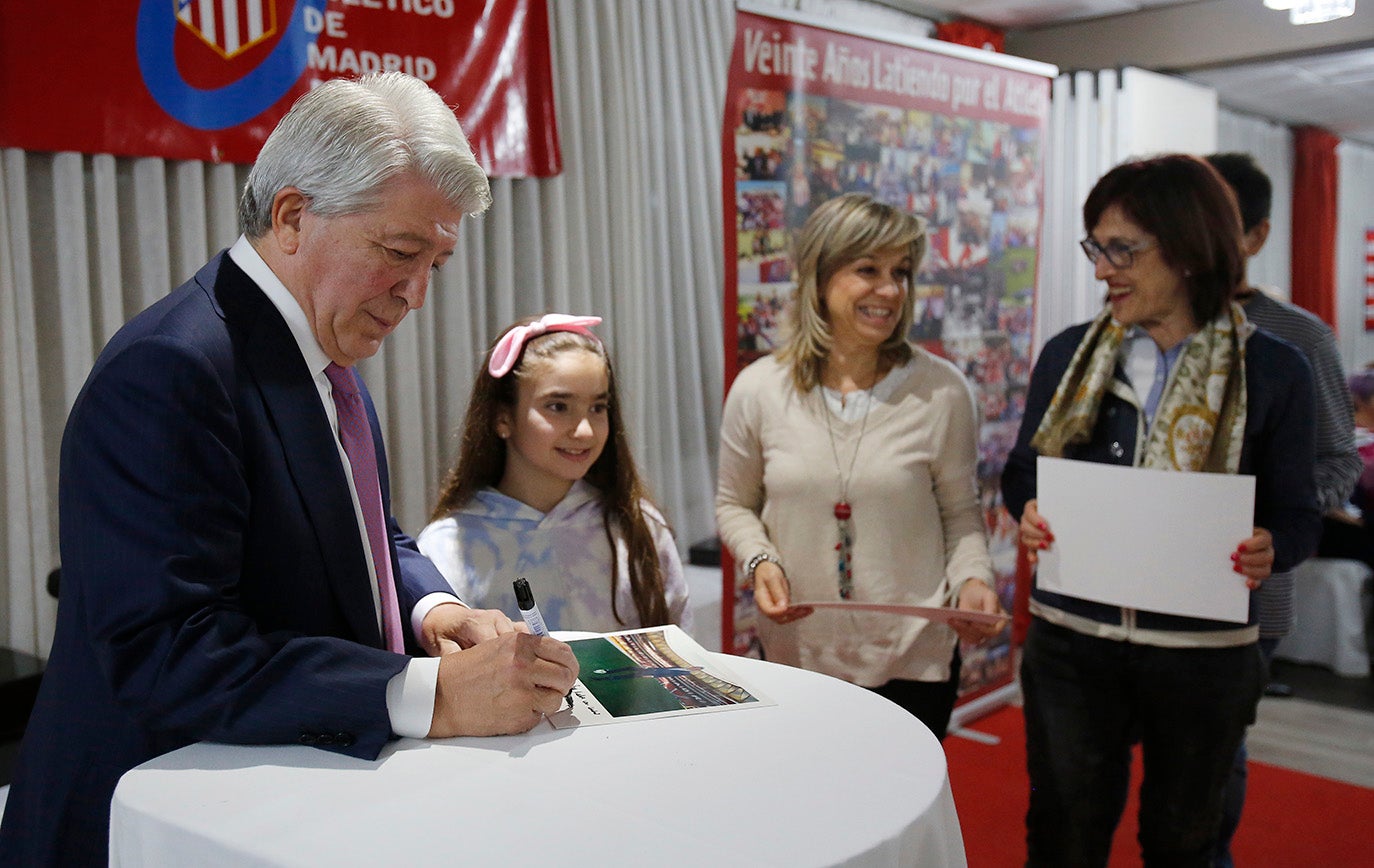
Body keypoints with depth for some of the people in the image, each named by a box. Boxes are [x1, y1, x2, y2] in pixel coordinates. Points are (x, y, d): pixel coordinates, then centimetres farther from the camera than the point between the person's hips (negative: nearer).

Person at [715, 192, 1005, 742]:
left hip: (914, 660, 0)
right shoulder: (758, 391, -5)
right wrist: (759, 560, -11)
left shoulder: (941, 391, -7)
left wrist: (972, 579, -14)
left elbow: (960, 512, 3)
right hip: (798, 654, 1)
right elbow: (734, 504, 7)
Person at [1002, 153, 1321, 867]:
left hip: (1203, 653, -1)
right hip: (1071, 641, 1)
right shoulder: (1069, 355, 0)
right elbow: (1020, 472, 10)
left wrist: (1270, 549, -21)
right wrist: (1028, 512, -12)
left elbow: (1296, 513, 1)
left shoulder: (1273, 371, -5)